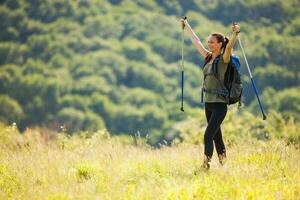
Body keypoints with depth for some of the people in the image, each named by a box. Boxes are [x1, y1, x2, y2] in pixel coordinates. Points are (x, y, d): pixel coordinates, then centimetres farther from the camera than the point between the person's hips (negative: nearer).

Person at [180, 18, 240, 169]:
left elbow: (229, 46, -28)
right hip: (208, 102, 8)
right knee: (216, 135, 13)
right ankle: (222, 162, 22)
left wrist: (235, 33, -45)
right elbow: (196, 42, 22)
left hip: (220, 103, -8)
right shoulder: (208, 57, 11)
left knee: (208, 135, -14)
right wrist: (186, 26, 30)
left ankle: (206, 164, -17)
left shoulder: (223, 59, -8)